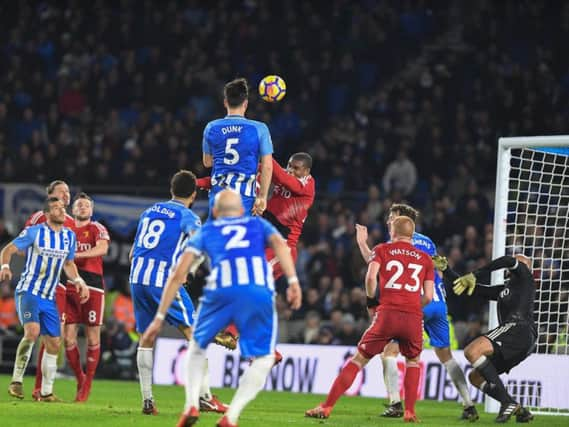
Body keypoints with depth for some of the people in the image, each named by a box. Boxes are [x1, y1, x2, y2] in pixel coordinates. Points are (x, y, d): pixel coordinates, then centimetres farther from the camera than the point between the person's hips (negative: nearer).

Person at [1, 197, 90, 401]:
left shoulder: (69, 236, 8)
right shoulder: (34, 232, -9)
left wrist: (78, 280, 6)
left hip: (49, 297, 6)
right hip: (28, 291, -6)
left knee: (53, 344, 5)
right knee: (32, 331, -28)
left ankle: (46, 392, 18)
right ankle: (16, 381, -20)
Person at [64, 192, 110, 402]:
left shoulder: (97, 229, 3)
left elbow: (102, 248, -18)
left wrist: (78, 254, -28)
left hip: (92, 286, -4)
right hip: (69, 287, 4)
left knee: (93, 338, -1)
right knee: (68, 338, -1)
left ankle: (87, 383, 8)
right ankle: (79, 378, 16)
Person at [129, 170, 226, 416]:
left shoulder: (149, 211, 19)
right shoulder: (187, 216, 1)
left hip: (137, 278, 6)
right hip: (165, 280, -6)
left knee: (146, 338, 13)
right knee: (194, 334, -1)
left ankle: (147, 400, 9)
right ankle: (204, 397, -6)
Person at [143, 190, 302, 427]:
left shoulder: (206, 231, 29)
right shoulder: (258, 225, 31)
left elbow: (178, 275, 21)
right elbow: (279, 243, 7)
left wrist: (160, 316, 24)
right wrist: (293, 281, -5)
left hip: (220, 292, 1)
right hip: (259, 293, -1)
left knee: (197, 347, 27)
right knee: (264, 359, 14)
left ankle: (191, 405, 10)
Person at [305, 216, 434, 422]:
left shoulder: (382, 250, 12)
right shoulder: (425, 259, 17)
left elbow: (371, 277, -5)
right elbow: (428, 297, 10)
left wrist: (371, 299, 11)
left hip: (387, 314, -1)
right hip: (414, 317, 1)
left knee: (358, 360, 7)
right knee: (413, 360, 27)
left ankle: (326, 407, 5)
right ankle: (410, 411, 15)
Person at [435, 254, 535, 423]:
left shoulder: (524, 276, 14)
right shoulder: (503, 289, 34)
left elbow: (507, 261, -9)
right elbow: (466, 287, 33)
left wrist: (474, 276, -11)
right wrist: (445, 269, 26)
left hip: (519, 326, -9)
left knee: (472, 351, -26)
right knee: (475, 377, 9)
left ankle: (507, 402, -30)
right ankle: (520, 411, -3)